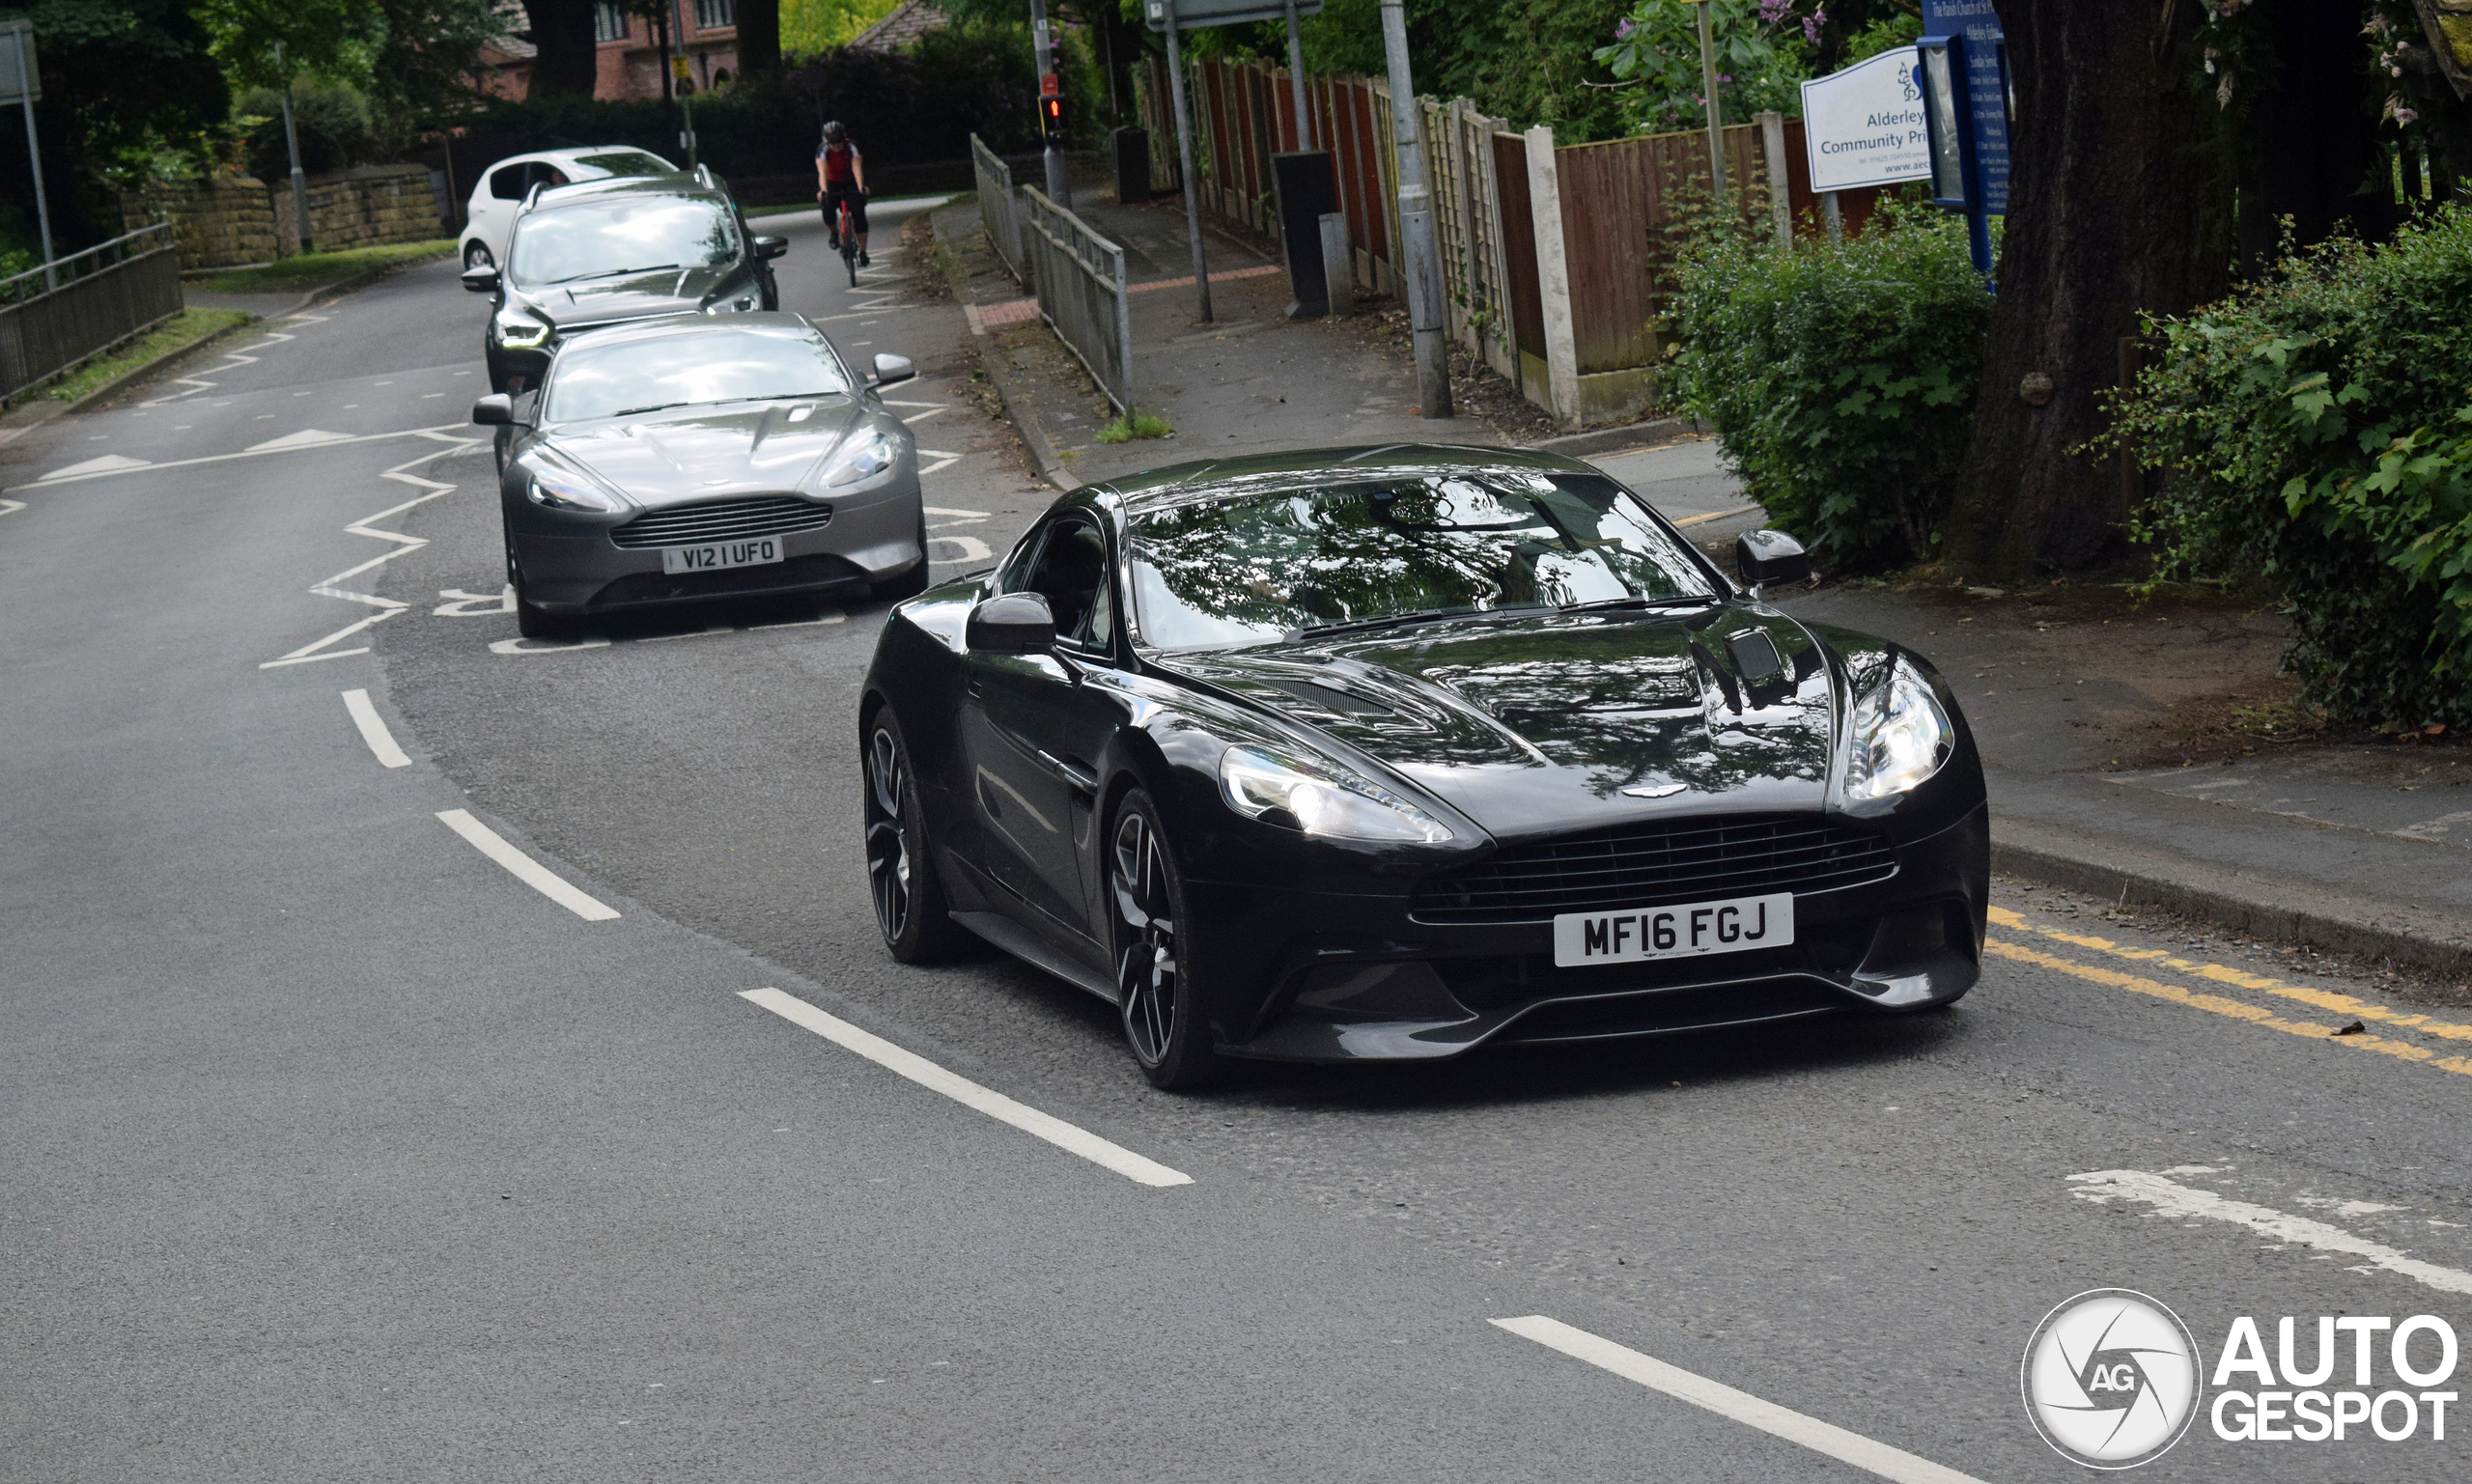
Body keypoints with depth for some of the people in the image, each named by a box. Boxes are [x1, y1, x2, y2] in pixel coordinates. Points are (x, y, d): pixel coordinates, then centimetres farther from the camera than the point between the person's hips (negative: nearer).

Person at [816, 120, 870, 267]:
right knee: (828, 210, -26)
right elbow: (822, 171, -35)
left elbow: (856, 167, -37)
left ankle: (863, 252, -12)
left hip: (851, 183, 0)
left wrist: (861, 186, -53)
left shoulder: (851, 146, -25)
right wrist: (822, 190, -52)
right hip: (832, 184, 0)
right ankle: (834, 234, 6)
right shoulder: (823, 149, -24)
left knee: (859, 214, -17)